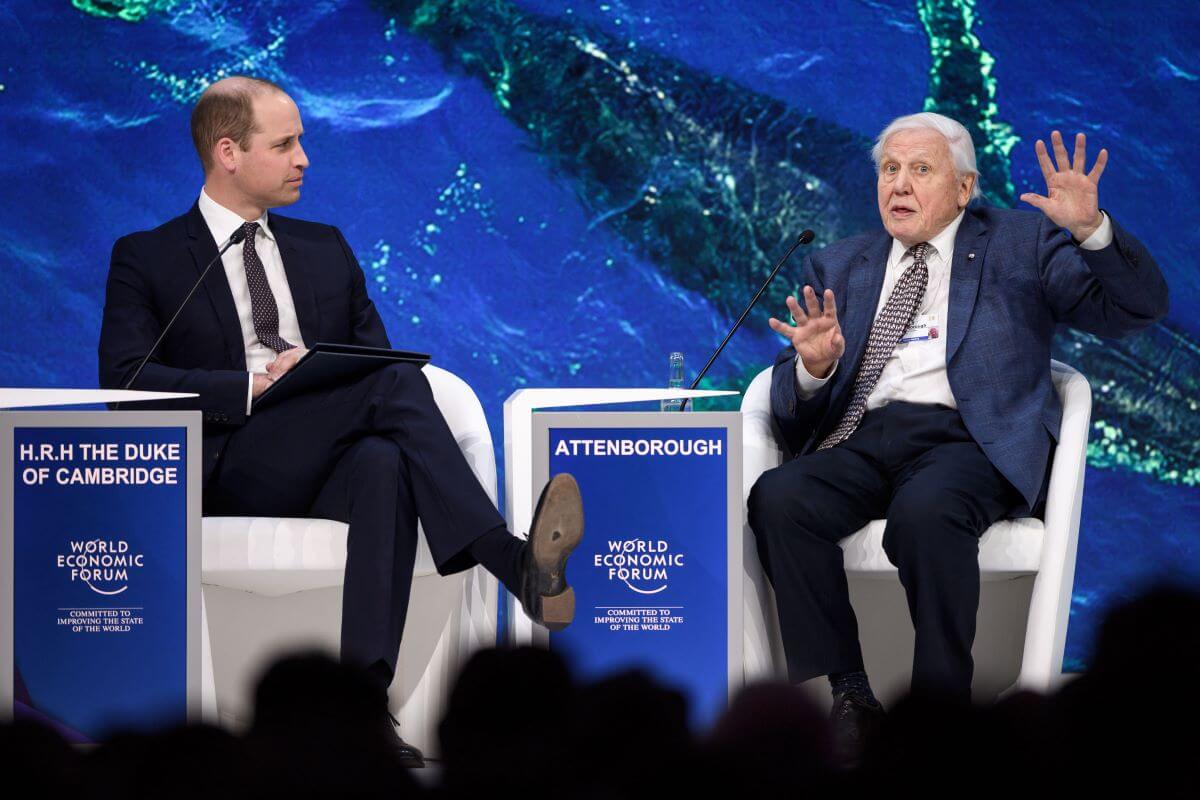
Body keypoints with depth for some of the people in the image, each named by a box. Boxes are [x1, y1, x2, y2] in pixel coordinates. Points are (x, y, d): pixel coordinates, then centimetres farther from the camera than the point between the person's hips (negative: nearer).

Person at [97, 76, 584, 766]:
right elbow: (125, 383, -3)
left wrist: (328, 373, -7)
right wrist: (254, 386, -15)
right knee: (394, 380, -31)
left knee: (383, 462, -37)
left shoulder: (326, 250, 26)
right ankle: (518, 565, -44)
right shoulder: (146, 261, 12)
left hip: (334, 467, 4)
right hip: (229, 480, -4)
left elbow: (377, 354, 19)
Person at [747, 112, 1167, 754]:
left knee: (926, 511, -37)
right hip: (858, 442, 3)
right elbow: (791, 410, 17)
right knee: (778, 499, -29)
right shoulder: (838, 268, 24)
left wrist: (1091, 229, -13)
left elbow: (1137, 308, 4)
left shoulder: (1020, 243, 16)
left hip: (970, 441, -3)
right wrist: (813, 367, -8)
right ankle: (845, 698, -21)